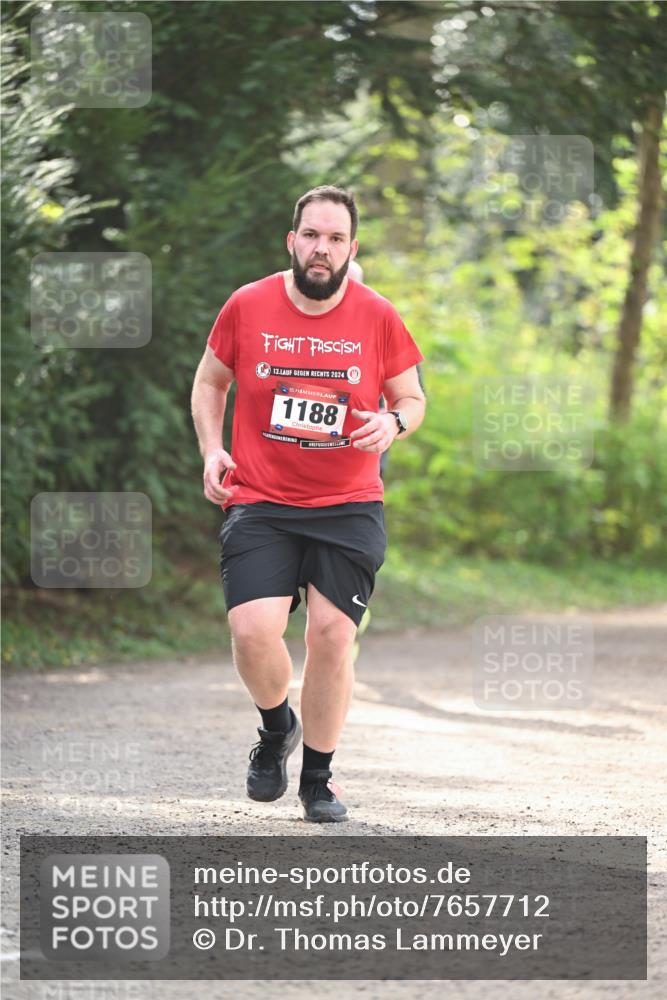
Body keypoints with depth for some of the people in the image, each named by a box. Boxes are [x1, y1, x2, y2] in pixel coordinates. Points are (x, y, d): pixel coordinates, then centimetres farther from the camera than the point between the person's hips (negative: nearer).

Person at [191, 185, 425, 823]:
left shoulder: (377, 318, 0)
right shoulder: (247, 307, 0)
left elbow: (412, 398, 11)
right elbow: (210, 381, 15)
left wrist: (393, 423, -12)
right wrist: (211, 448, 1)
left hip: (348, 506, 1)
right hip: (259, 502, 0)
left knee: (332, 632, -7)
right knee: (253, 630, -17)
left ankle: (318, 777, 14)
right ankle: (277, 728, 17)